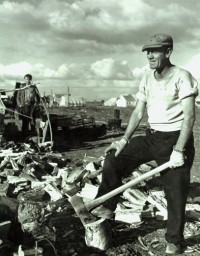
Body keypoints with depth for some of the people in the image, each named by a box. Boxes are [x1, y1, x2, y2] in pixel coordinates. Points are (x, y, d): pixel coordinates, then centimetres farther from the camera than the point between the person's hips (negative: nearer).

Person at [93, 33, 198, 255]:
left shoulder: (182, 77, -14)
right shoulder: (147, 78, 6)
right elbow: (138, 112, 9)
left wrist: (178, 150, -25)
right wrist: (124, 139, 0)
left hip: (174, 139, -6)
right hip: (151, 137, 6)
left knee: (175, 193, 1)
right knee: (114, 158, -2)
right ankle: (107, 205, 13)